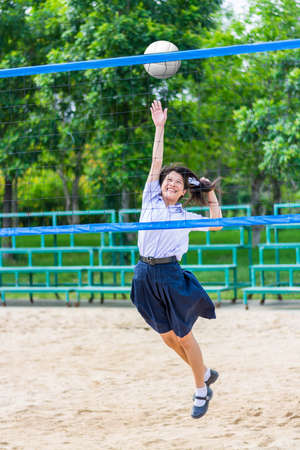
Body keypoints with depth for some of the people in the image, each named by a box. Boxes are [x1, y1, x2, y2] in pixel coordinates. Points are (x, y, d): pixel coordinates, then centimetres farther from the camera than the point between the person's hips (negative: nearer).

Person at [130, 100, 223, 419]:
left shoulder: (185, 216, 7)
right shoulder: (150, 200, 8)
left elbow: (216, 225, 10)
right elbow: (156, 163, 4)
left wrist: (211, 195, 9)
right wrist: (159, 128, 2)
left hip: (171, 275, -2)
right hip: (147, 275, 3)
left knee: (183, 336, 2)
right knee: (167, 336, 10)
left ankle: (201, 390, 16)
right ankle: (206, 373, 31)